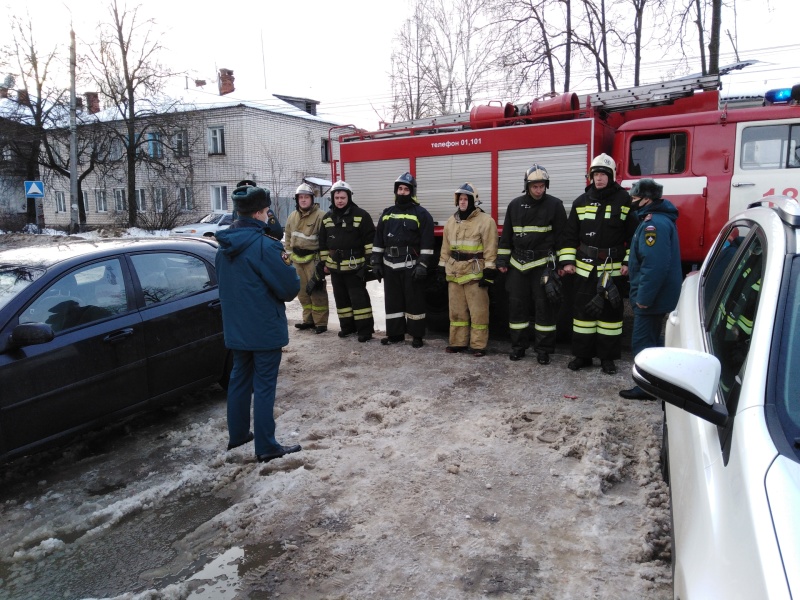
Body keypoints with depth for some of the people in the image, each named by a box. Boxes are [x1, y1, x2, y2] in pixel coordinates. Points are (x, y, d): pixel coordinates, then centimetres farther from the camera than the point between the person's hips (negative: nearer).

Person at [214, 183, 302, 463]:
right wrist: (286, 266, 1)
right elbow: (289, 288, -17)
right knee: (264, 386, 0)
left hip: (235, 328, 8)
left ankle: (237, 434, 32)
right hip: (265, 329, -7)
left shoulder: (225, 246, 5)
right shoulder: (264, 245, -21)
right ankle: (266, 447, 10)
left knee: (240, 378, 19)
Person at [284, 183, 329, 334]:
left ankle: (320, 322, 2)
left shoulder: (319, 216, -11)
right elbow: (288, 237, 20)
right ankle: (308, 320, 24)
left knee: (317, 291, -6)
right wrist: (289, 255, 16)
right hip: (297, 259, 7)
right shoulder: (293, 216, 11)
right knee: (302, 291, 13)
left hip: (313, 258, -7)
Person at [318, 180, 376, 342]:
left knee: (359, 298, -5)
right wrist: (323, 262, 13)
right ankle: (347, 326, 23)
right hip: (335, 267, 6)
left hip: (355, 266, -6)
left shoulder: (361, 215, -7)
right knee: (341, 298, 12)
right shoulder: (327, 218, 10)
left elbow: (370, 240, -7)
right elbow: (323, 243, 15)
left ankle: (365, 329, 1)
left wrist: (370, 260, -9)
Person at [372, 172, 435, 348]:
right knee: (392, 300, 10)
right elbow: (378, 240, 14)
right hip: (390, 265, 5)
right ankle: (395, 333, 21)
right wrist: (376, 262, 9)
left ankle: (417, 335, 11)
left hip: (411, 265, -5)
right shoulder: (387, 213, 12)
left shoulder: (421, 214, -3)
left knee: (414, 301, 1)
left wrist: (422, 265, -15)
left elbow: (427, 243, -9)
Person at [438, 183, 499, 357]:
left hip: (475, 273, -6)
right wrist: (442, 268, 13)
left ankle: (478, 345, 6)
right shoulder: (451, 221, 13)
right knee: (457, 310, 11)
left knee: (478, 311, -1)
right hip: (454, 273, 6)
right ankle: (457, 342, 20)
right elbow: (445, 247, 17)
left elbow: (490, 249, -10)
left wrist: (488, 272, -14)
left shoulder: (485, 221, -7)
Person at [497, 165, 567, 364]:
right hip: (518, 265, 3)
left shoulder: (555, 205, -2)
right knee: (517, 305, 7)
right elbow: (506, 235, 11)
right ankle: (518, 345, 18)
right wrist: (502, 260, 7)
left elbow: (562, 236, -1)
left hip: (543, 264, -3)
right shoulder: (515, 205, 7)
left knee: (544, 306, 1)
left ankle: (544, 349, 10)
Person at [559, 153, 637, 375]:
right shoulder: (581, 202, 6)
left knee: (611, 311, 6)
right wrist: (567, 261, 0)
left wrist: (629, 262, -7)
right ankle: (582, 354, 17)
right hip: (585, 268, 2)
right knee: (583, 309, 6)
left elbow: (634, 234, -1)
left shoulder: (624, 200, -1)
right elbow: (570, 234, 7)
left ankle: (608, 357, 16)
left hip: (613, 268, -2)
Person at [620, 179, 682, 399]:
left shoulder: (654, 224, -21)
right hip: (656, 296, 11)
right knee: (650, 339, 19)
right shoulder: (658, 219, 14)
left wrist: (644, 297, -26)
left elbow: (655, 265, -29)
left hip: (652, 298, -11)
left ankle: (647, 387, 6)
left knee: (642, 342, -2)